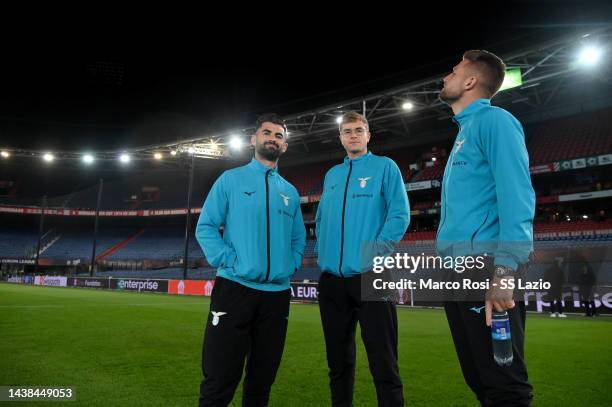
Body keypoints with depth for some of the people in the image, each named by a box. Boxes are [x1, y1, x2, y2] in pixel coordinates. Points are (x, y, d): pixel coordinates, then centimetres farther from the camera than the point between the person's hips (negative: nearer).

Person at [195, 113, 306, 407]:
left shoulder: (290, 192, 16)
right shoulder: (231, 179, 4)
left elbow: (299, 237, 22)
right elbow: (205, 227, -1)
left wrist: (292, 265, 4)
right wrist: (229, 261, -12)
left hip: (277, 294, 4)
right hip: (235, 288, -4)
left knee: (262, 379, 14)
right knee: (219, 379, -2)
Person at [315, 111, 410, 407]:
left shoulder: (385, 167, 2)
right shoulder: (331, 175, 17)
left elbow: (400, 215, -7)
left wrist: (375, 251, -16)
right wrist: (324, 251, 7)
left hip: (370, 275, -5)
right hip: (331, 278, 5)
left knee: (383, 362, -2)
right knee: (338, 359, 15)